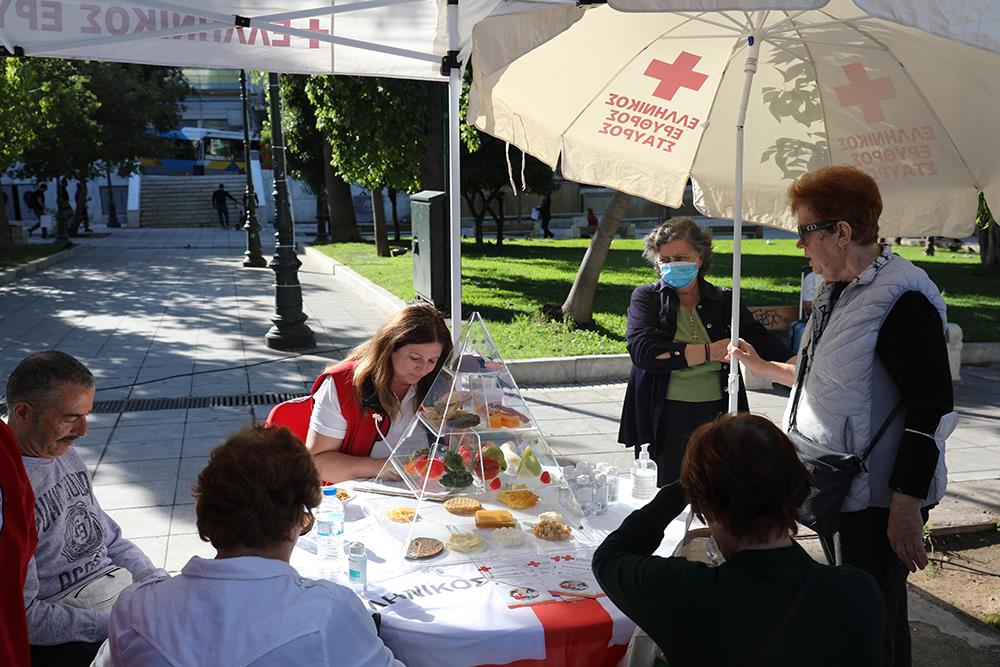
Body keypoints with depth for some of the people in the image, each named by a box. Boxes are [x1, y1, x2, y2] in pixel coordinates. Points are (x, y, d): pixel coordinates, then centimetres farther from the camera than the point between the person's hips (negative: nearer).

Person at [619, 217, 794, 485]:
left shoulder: (724, 300, 9)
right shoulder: (646, 298, 3)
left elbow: (761, 340, -2)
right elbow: (643, 350, -13)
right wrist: (710, 352, -14)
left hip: (716, 417, 2)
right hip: (664, 423, -1)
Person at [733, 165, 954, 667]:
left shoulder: (901, 297, -19)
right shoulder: (837, 291, 10)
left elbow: (932, 406, -22)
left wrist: (906, 505, -23)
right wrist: (766, 369, 21)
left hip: (879, 500, -9)